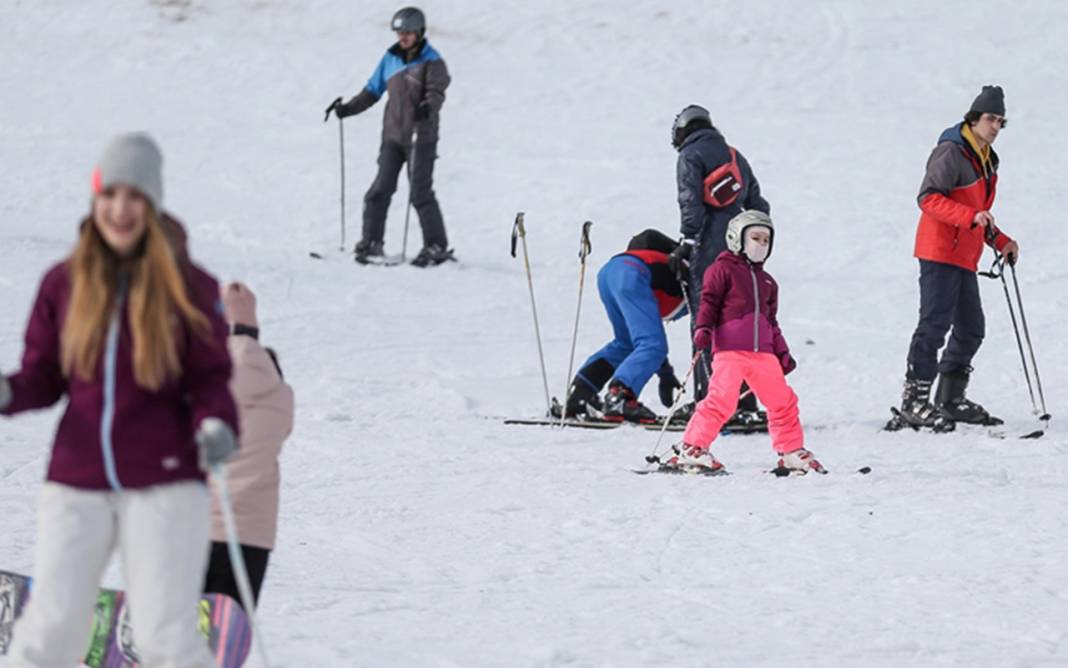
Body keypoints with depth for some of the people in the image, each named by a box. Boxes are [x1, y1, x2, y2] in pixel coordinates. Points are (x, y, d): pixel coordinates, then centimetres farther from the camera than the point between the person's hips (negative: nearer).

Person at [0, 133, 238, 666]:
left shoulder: (189, 288, -1)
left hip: (164, 483, -2)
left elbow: (210, 380, 3)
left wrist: (216, 427, -18)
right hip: (76, 482, 2)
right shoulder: (63, 284, 5)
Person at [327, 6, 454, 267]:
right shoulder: (391, 58, 12)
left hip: (421, 137, -5)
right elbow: (373, 91, 19)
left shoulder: (432, 62, -5)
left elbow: (436, 91, -21)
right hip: (393, 135, 5)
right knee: (381, 189, -2)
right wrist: (347, 109, 12)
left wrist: (428, 107, -42)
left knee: (420, 192, -7)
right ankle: (371, 244, 3)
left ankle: (437, 247, 2)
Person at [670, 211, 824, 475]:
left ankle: (792, 452, 21)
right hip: (729, 349, -7)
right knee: (722, 400, -18)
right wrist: (703, 329, -18)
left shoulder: (766, 281, 24)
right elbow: (709, 302, -2)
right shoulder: (723, 269, 4)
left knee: (783, 401, 7)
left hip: (762, 353, 7)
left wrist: (782, 353, 22)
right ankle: (691, 449, -12)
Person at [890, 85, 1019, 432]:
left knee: (971, 329, 11)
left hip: (964, 257, 10)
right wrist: (971, 217, -29)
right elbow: (928, 198, -21)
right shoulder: (952, 153, -11)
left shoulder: (986, 160, 19)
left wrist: (1000, 241, 18)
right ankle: (914, 402, -13)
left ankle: (950, 400, 21)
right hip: (940, 252, -10)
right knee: (935, 323, -13)